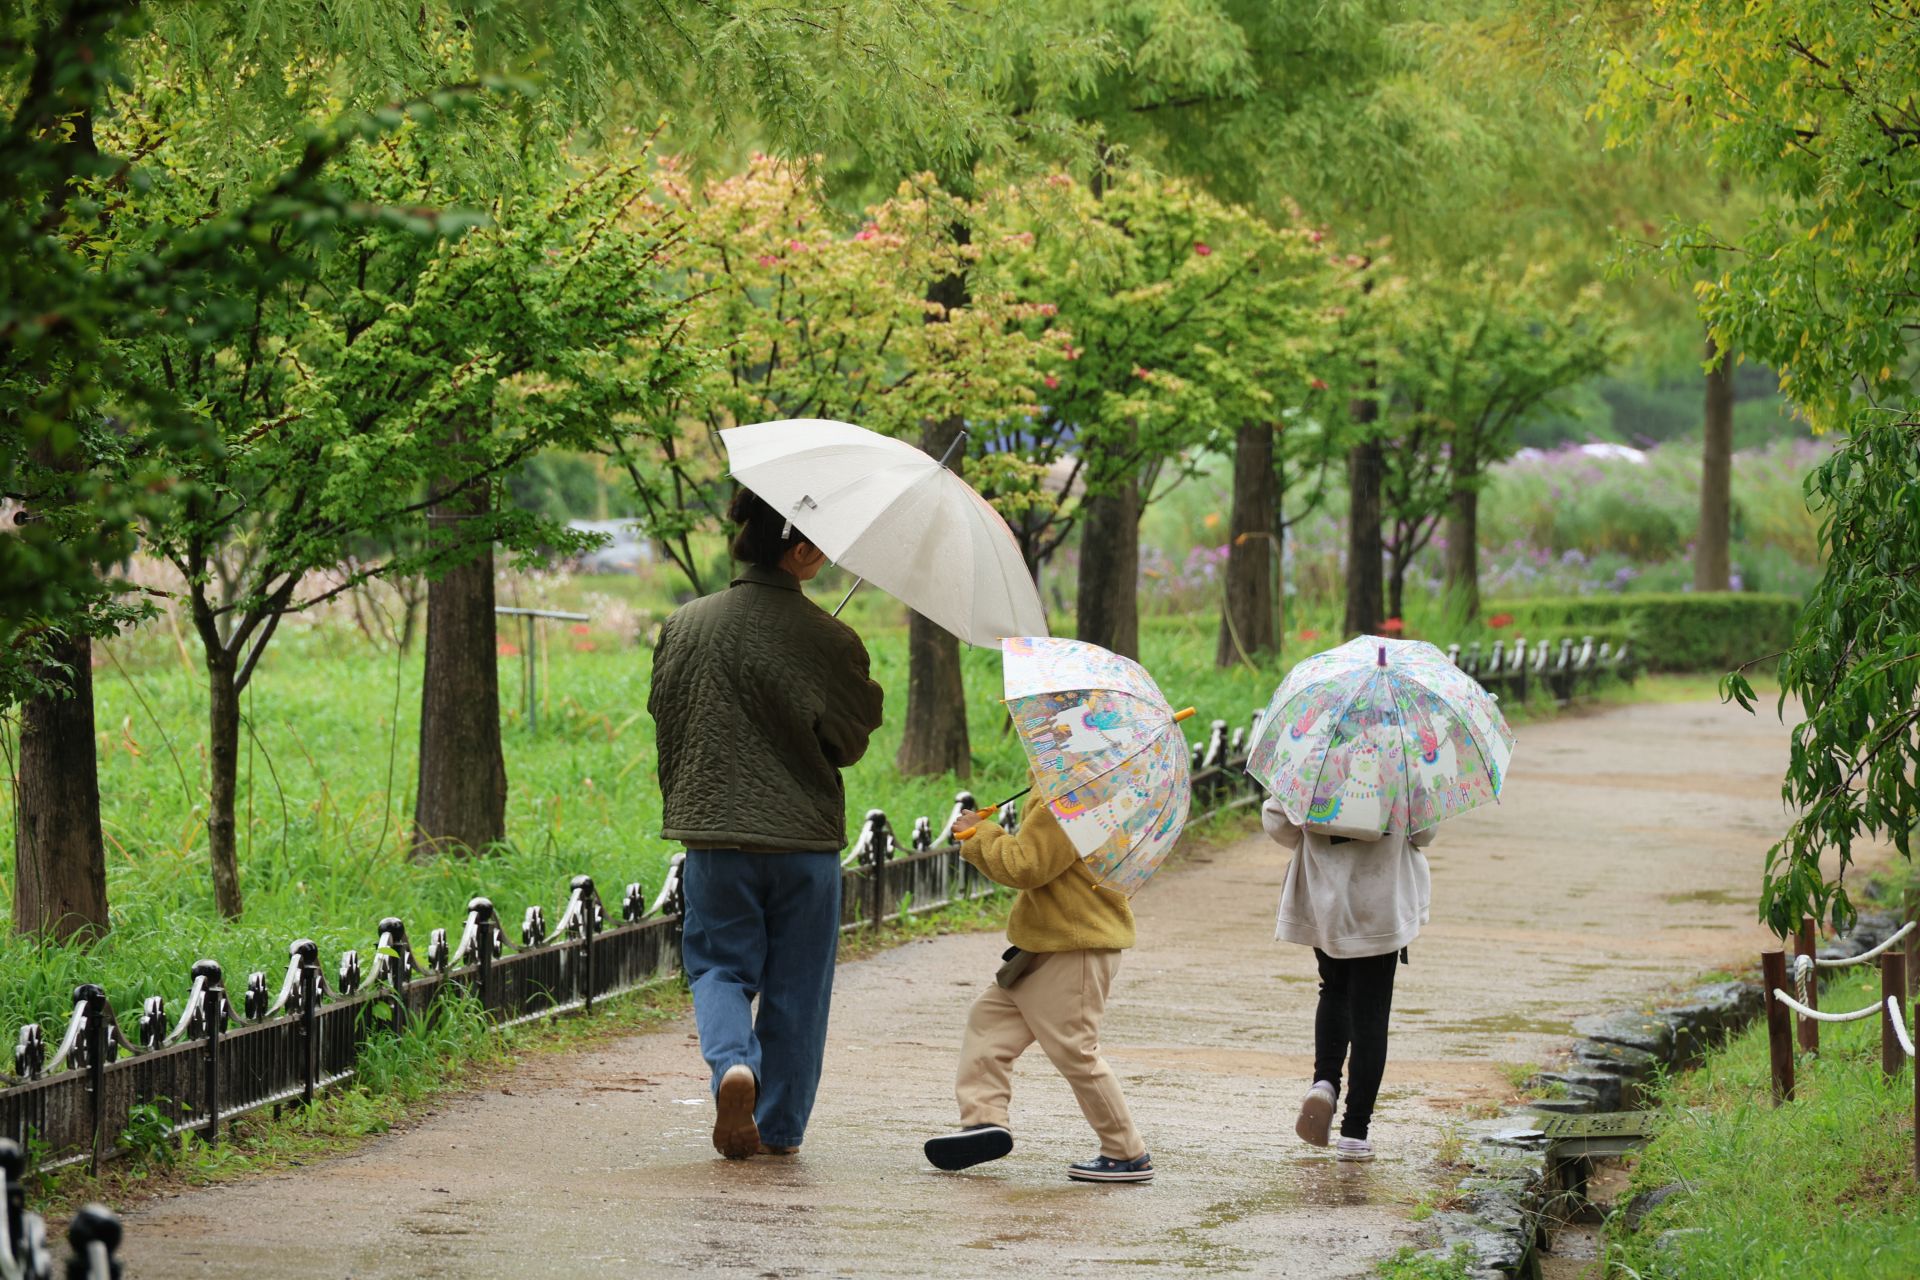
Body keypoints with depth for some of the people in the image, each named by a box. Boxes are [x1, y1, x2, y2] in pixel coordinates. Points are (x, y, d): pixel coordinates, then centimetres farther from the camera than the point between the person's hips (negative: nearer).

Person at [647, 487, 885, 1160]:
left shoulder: (686, 626, -1)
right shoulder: (830, 641, -11)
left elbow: (665, 717, 8)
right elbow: (849, 742, -2)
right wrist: (869, 694, 17)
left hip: (714, 832, 2)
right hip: (805, 834, -2)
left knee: (719, 965, 12)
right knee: (796, 985, 11)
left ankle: (733, 1062, -17)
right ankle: (780, 1125, 16)